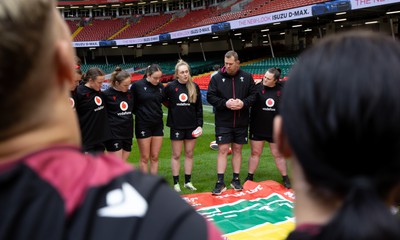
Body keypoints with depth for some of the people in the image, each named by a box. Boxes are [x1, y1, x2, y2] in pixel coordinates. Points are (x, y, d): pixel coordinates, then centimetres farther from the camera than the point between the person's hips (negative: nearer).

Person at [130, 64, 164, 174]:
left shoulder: (160, 86, 2)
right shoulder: (137, 85, -9)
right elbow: (131, 104, -3)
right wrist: (139, 114, -5)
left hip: (158, 125, 4)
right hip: (143, 125, -4)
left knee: (155, 157, 9)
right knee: (144, 158, 4)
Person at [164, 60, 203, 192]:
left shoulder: (194, 87, 1)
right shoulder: (171, 86, -7)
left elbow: (199, 108, 3)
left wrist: (200, 125, 0)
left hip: (191, 126, 3)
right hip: (176, 126, -2)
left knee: (189, 154, 10)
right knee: (176, 155, 5)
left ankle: (188, 181, 20)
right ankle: (176, 183, 14)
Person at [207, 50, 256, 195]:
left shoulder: (247, 77, 3)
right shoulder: (217, 78, -2)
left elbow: (253, 95, 4)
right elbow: (210, 96, -4)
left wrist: (243, 103, -16)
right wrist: (225, 103, -18)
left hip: (241, 122, 2)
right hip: (223, 122, -2)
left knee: (237, 150, 11)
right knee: (222, 150, -3)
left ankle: (236, 179, 22)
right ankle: (220, 183, 1)